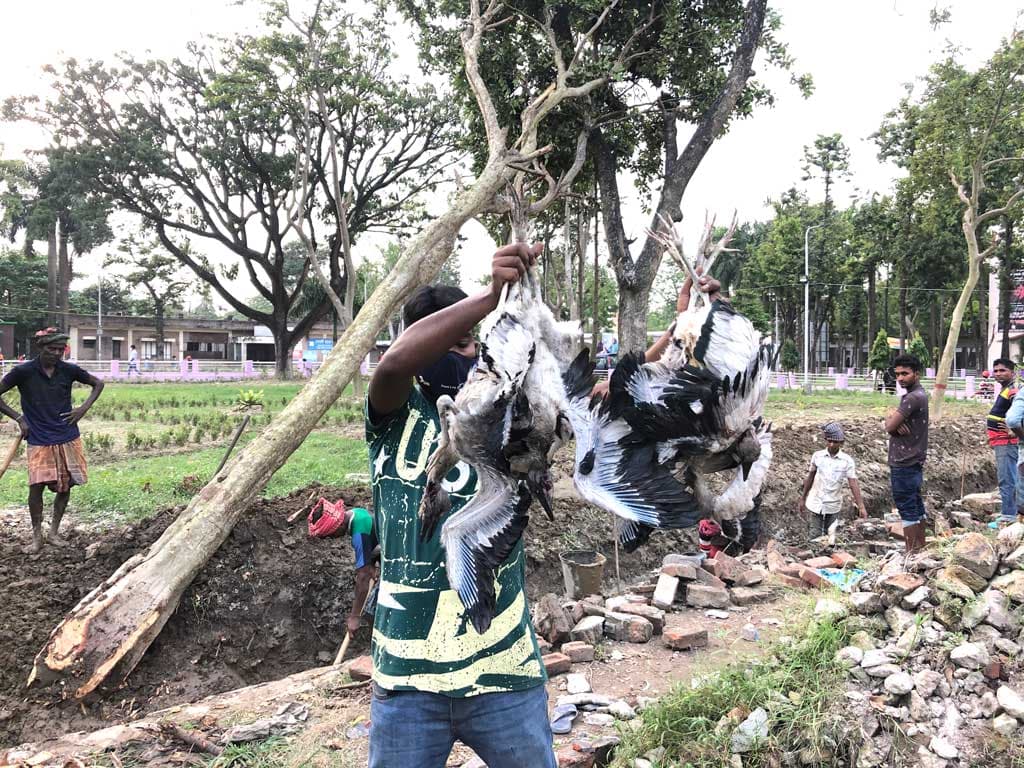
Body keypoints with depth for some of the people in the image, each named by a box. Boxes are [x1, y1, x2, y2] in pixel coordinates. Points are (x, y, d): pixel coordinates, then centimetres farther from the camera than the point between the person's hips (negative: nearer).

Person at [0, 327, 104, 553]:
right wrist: (19, 418, -6)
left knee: (66, 485, 5)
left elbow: (98, 383, 13)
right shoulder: (23, 372, -9)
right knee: (36, 486, -9)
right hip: (39, 441, -3)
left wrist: (84, 408, 1)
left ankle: (54, 532, 22)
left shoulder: (68, 370, -1)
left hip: (68, 438, 3)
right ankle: (37, 537, 9)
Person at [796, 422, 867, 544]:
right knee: (815, 536, 2)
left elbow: (853, 483, -10)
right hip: (816, 503, 0)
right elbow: (810, 478, 6)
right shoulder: (817, 456, -3)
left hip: (834, 506, 0)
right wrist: (802, 499, 9)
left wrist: (861, 506, -18)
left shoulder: (847, 460, -7)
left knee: (830, 537, 8)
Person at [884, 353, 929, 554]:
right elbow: (890, 423, 10)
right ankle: (921, 549, 23)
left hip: (904, 463, -10)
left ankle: (911, 553, -2)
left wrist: (891, 419, 2)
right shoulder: (919, 394, 15)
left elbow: (889, 426, -18)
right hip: (914, 461, 10)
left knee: (907, 509, -6)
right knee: (916, 507, 15)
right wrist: (893, 417, -12)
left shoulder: (913, 397, -18)